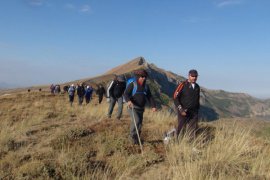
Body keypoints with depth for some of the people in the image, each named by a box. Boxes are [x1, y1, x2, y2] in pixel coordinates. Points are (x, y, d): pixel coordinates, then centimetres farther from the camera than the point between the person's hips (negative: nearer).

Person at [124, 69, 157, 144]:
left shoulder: (146, 86, 8)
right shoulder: (132, 85, -8)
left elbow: (150, 97, 8)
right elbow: (126, 94, -16)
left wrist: (153, 106, -6)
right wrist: (128, 101, -37)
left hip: (141, 109, 5)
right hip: (132, 107, -5)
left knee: (139, 125, 8)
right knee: (136, 120, -25)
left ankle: (136, 139, 25)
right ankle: (133, 135, -3)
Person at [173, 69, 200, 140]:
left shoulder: (197, 87, 12)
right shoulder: (183, 85, -6)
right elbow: (175, 97, -9)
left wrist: (197, 110, 17)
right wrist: (180, 109, -15)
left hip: (194, 113, 5)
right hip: (183, 112, -5)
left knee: (193, 131, 5)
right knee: (180, 128, -4)